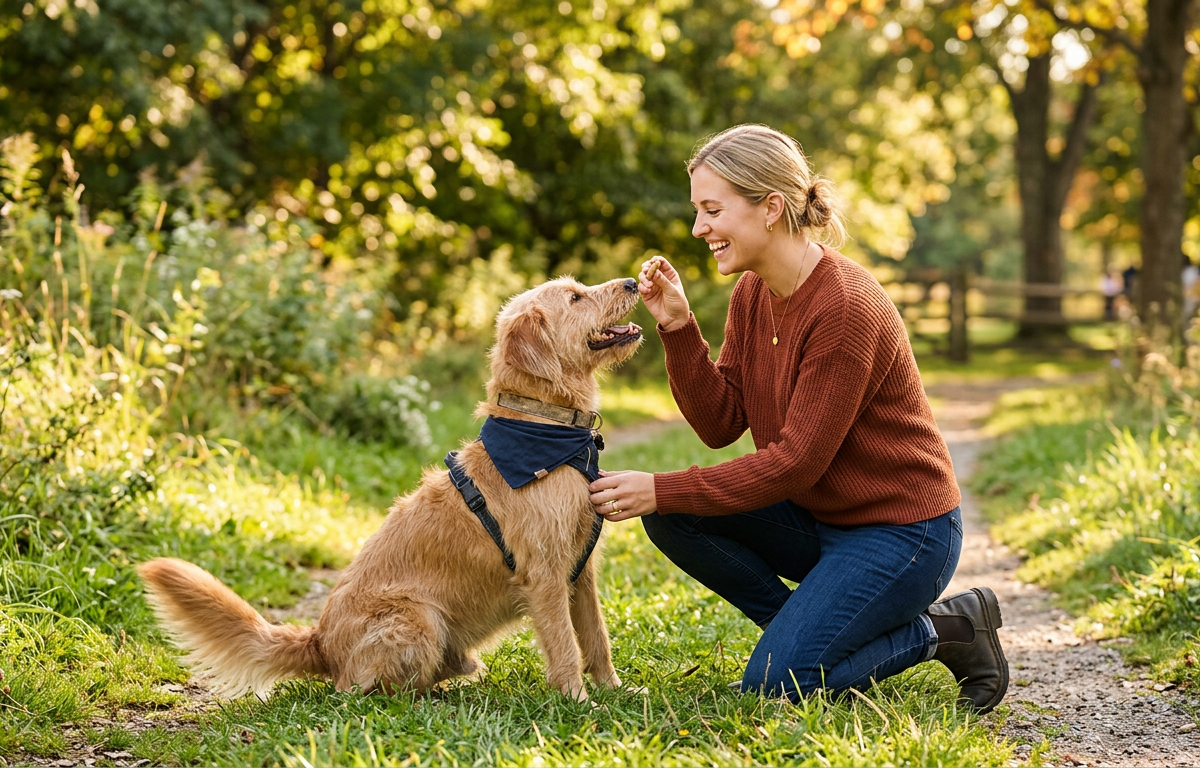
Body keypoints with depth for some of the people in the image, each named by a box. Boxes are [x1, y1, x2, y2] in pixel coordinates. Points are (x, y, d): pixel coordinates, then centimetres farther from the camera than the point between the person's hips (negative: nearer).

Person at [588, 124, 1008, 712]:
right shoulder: (751, 295, 1)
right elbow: (719, 424, -1)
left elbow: (794, 462, -24)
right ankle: (807, 628, 4)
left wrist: (662, 490, -24)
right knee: (669, 516, -9)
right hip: (818, 517, 8)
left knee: (772, 687, -17)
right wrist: (678, 328, -13)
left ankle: (944, 631, 2)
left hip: (901, 529, -8)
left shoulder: (845, 308, -25)